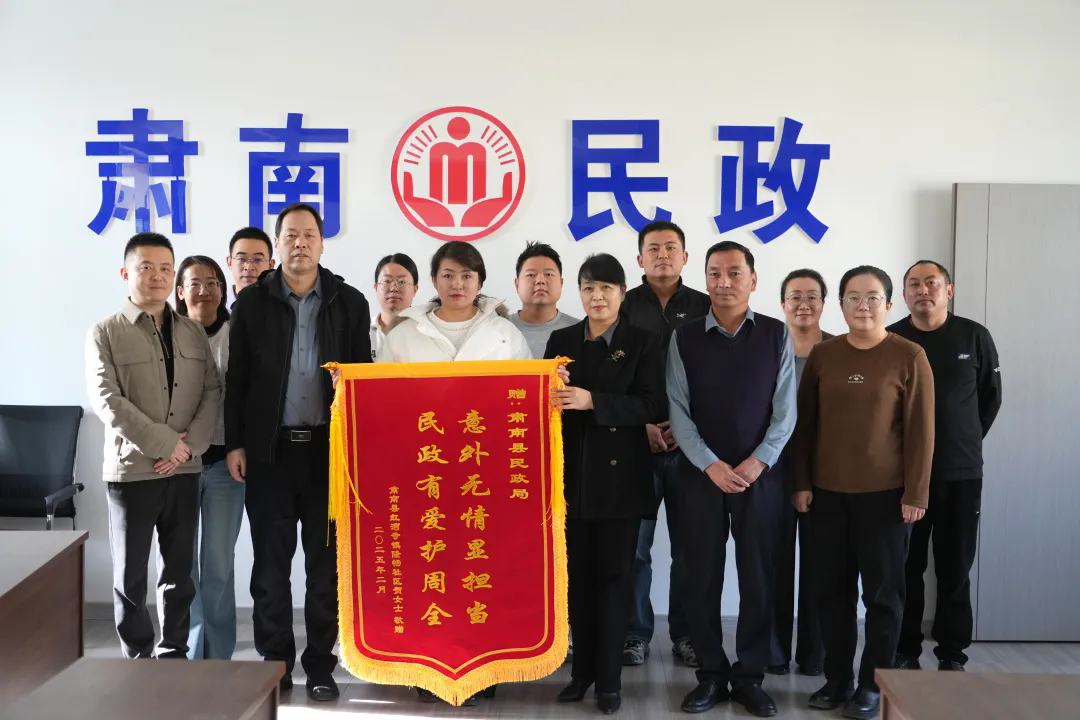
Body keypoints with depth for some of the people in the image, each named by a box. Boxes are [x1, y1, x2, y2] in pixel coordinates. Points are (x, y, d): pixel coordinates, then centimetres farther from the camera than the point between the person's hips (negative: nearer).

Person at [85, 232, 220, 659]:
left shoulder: (194, 332, 9)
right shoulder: (105, 333, -2)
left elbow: (212, 391, 2)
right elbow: (106, 400, -12)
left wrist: (190, 445, -12)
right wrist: (164, 443, -17)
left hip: (186, 471, 3)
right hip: (131, 470, -3)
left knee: (179, 571, 11)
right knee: (131, 575, 6)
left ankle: (174, 656, 23)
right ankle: (138, 662, 20)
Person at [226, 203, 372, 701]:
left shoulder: (349, 302, 5)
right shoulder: (252, 302, 5)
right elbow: (236, 379, 5)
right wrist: (234, 443, 0)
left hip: (329, 448, 0)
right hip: (270, 449, 0)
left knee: (325, 562, 6)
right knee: (270, 561, 7)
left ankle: (320, 665, 17)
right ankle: (275, 661, 21)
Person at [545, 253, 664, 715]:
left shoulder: (642, 343, -1)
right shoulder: (562, 341, 8)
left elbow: (650, 405, -12)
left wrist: (591, 400, -23)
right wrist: (551, 393, -17)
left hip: (620, 475, -2)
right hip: (572, 473, 3)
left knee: (614, 575, 3)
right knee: (578, 574, 9)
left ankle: (609, 678, 13)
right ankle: (583, 669, 22)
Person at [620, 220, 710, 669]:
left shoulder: (705, 308, 7)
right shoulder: (623, 307, 6)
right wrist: (640, 427, -8)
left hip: (690, 445, 1)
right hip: (636, 443, 0)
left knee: (689, 546, 6)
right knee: (633, 545, 4)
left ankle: (686, 635, 19)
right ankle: (635, 633, 16)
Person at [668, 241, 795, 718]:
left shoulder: (776, 335, 3)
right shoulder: (684, 338, 2)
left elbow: (785, 409, -1)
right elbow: (678, 410, -3)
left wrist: (757, 463, -12)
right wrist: (711, 465, -13)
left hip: (761, 475, 0)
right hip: (703, 474, 0)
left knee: (759, 579, 6)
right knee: (702, 579, 5)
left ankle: (750, 676, 20)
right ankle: (711, 675, 20)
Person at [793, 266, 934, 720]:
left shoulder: (908, 357, -5)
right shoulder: (822, 354, 4)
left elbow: (920, 431, -5)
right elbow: (805, 423, 7)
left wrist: (916, 493, -8)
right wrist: (802, 482, 2)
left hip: (885, 493, -3)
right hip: (827, 492, 3)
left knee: (881, 588, 7)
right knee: (831, 586, 9)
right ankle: (836, 677, 23)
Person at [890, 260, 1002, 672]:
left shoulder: (974, 337, 1)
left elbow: (990, 397, 11)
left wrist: (965, 441, 9)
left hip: (961, 473, 1)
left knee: (955, 569, 8)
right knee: (906, 568, 6)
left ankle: (952, 654, 20)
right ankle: (905, 651, 18)